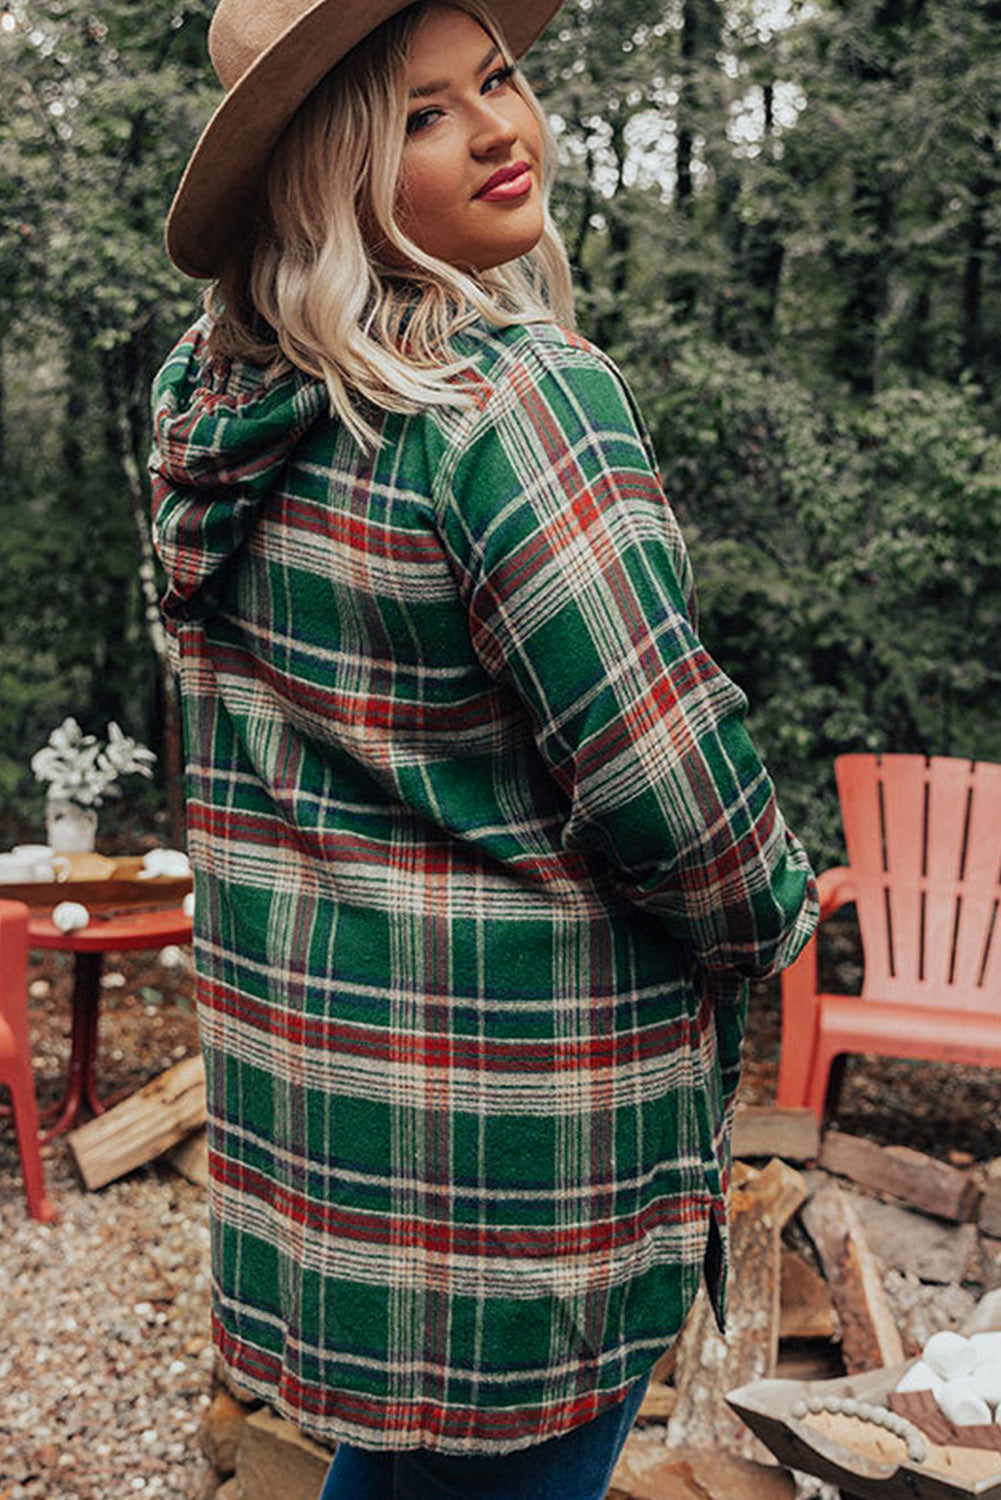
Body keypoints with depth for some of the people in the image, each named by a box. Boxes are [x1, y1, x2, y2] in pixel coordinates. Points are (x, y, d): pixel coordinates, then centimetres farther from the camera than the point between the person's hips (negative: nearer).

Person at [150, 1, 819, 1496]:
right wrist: (769, 918, -2)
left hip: (294, 1029, 8)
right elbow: (660, 762, -22)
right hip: (515, 1057, -7)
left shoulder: (222, 408, 5)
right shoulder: (514, 391, -21)